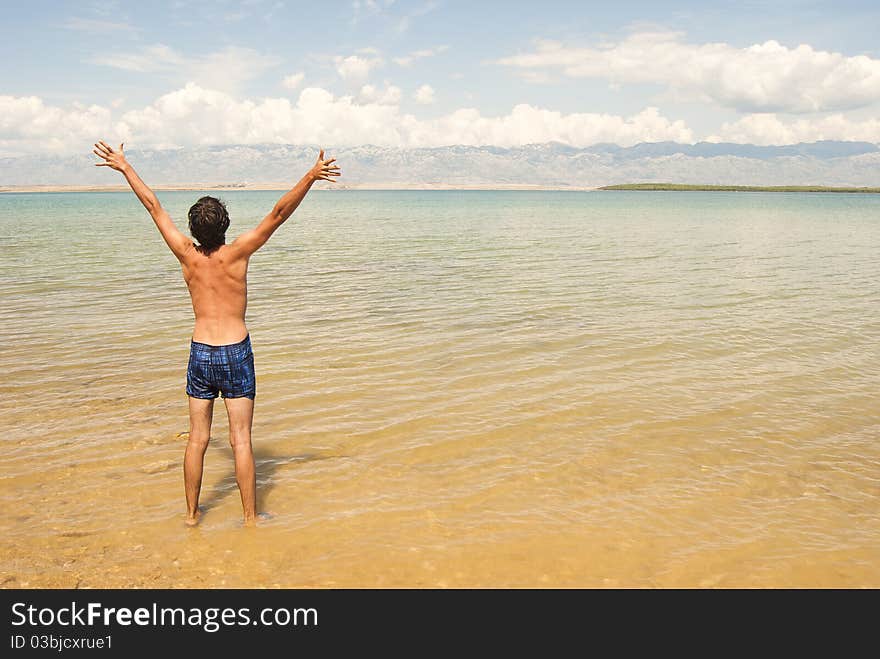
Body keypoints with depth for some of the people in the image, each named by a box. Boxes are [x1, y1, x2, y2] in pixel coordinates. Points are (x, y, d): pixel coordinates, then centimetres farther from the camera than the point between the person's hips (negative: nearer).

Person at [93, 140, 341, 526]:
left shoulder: (187, 256, -3)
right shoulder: (236, 254, -11)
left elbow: (154, 207, 7)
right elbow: (279, 213, -15)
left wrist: (124, 168, 17)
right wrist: (310, 177, -17)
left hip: (200, 353, 3)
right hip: (236, 353, -3)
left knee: (197, 439, 12)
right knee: (240, 440, 1)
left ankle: (192, 513, 22)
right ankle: (250, 519, 8)